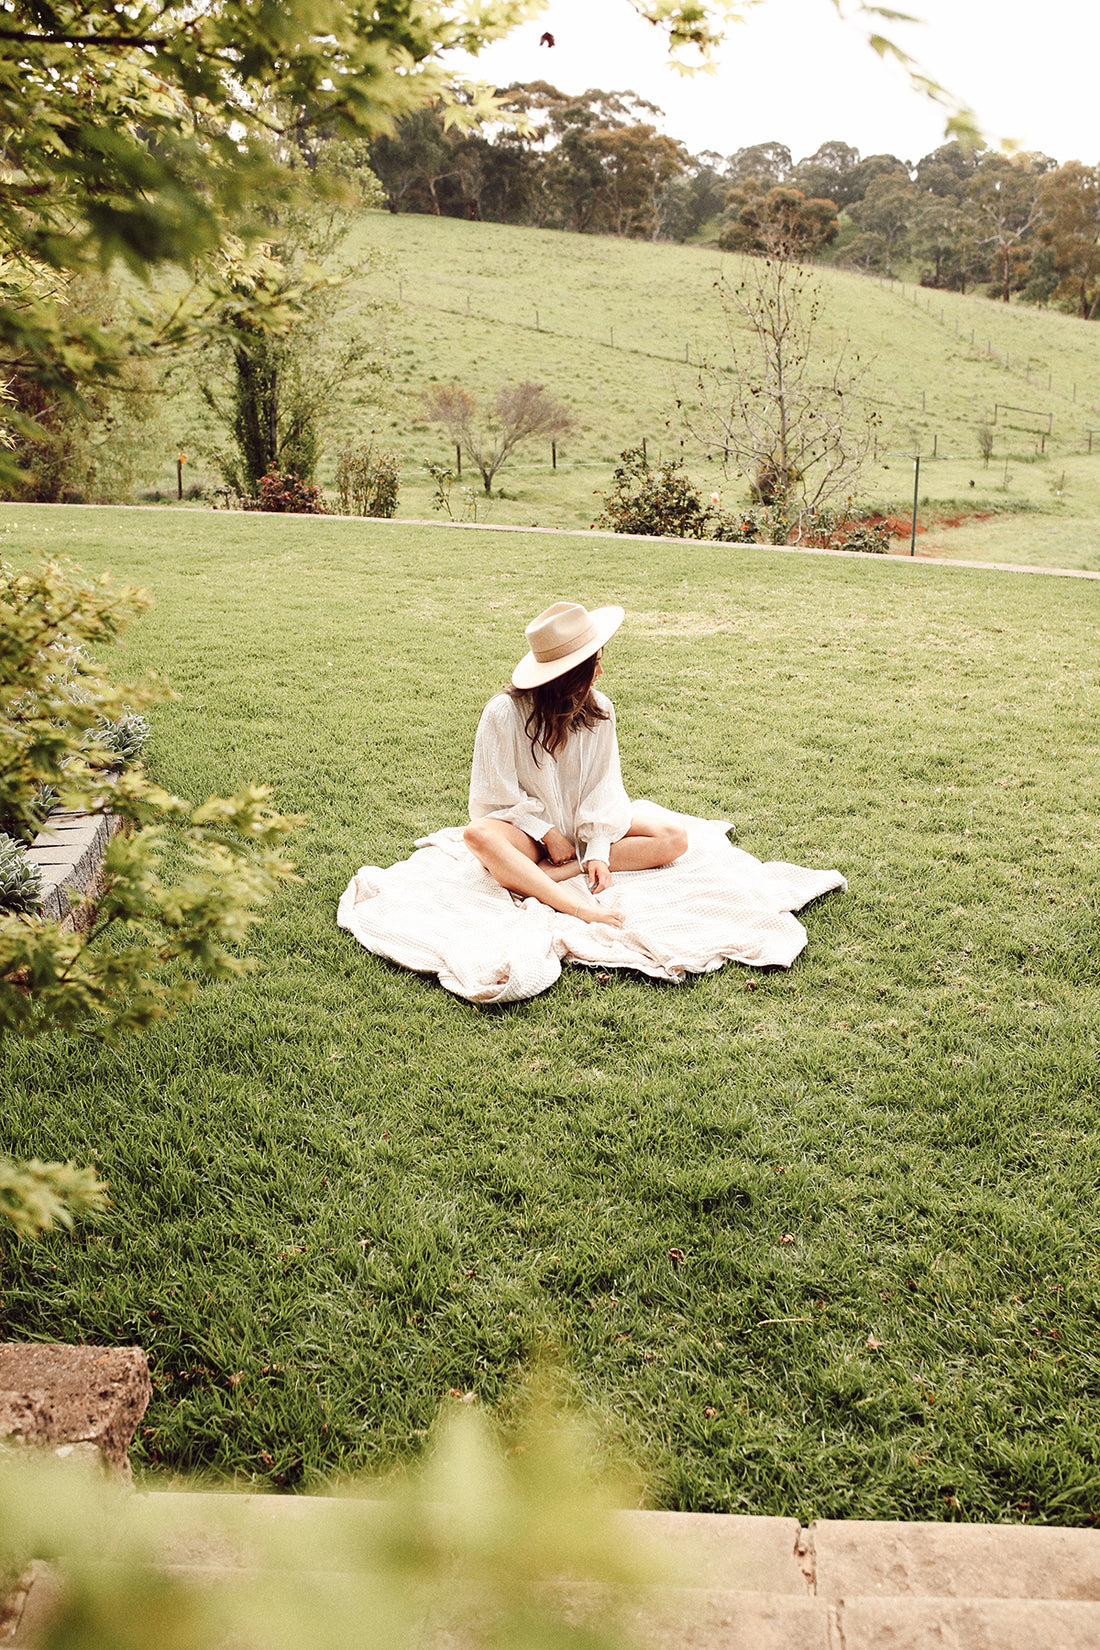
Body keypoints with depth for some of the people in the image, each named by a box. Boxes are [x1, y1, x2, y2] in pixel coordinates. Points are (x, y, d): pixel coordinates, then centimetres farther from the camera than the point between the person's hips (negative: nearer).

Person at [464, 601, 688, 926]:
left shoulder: (599, 710, -5)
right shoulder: (503, 714, -15)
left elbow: (602, 789, -4)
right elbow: (498, 796, -11)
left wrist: (598, 851, -16)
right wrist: (549, 835, -16)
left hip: (583, 828, 4)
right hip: (529, 831, -4)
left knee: (674, 838, -16)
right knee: (479, 835, -36)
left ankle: (546, 873, -28)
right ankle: (577, 907, -51)